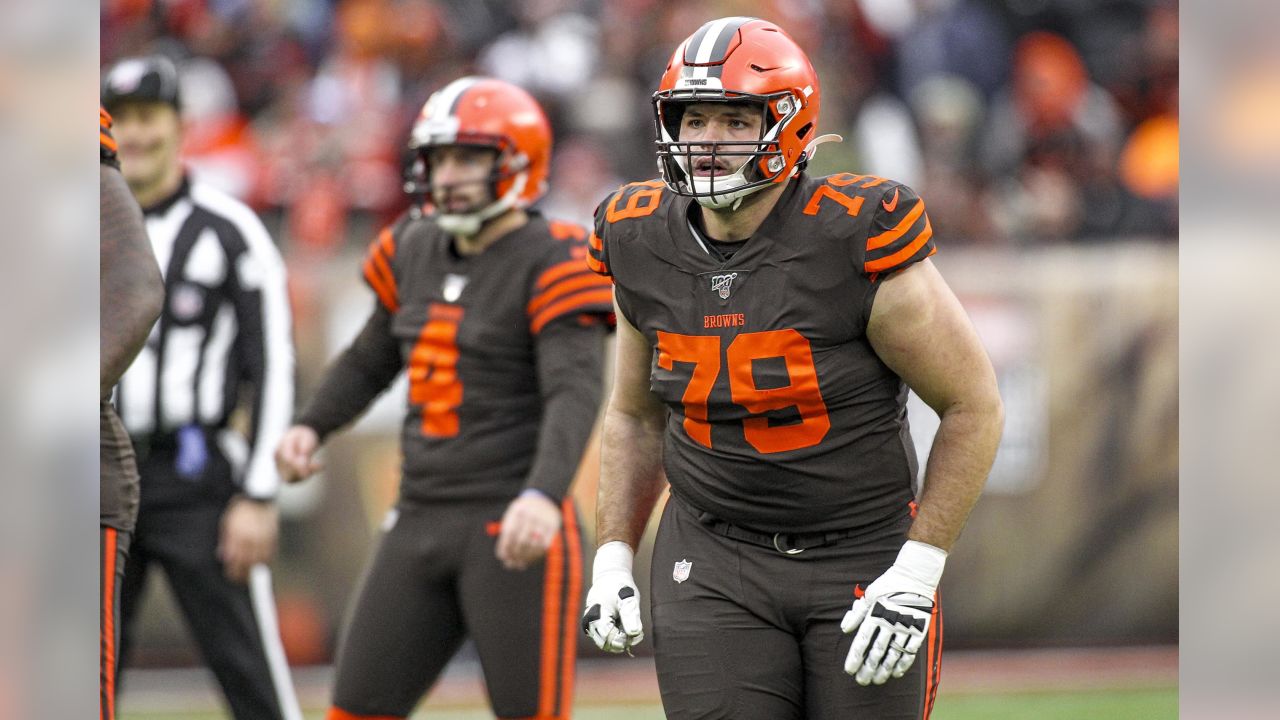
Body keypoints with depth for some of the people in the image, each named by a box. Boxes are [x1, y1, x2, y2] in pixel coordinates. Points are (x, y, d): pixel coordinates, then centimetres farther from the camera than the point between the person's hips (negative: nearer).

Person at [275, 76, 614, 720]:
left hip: (513, 528, -7)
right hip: (421, 518, 7)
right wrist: (311, 426, 12)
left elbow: (575, 394, -24)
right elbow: (374, 356, 28)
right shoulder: (417, 251, 11)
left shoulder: (550, 264, -11)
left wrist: (543, 496, -39)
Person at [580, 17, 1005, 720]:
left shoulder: (856, 244, -16)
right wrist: (612, 558, 6)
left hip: (864, 557, -3)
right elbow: (634, 414, 16)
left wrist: (917, 572, -13)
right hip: (714, 561, 3)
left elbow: (974, 407, -9)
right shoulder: (646, 247, -1)